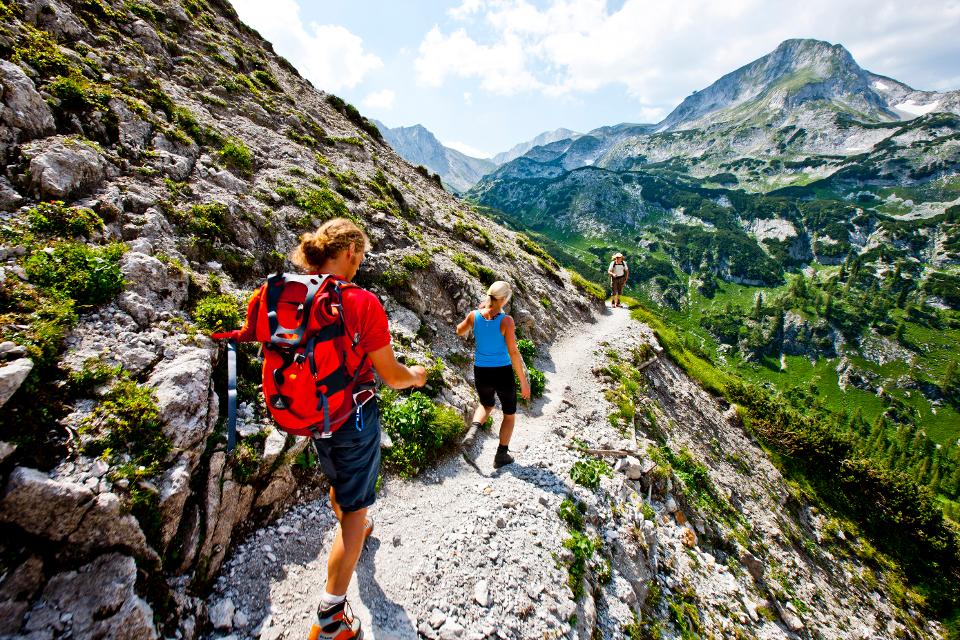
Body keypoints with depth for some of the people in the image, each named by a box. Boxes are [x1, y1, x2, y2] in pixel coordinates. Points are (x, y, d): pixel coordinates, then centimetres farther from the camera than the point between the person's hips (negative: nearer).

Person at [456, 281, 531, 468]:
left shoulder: (474, 315, -8)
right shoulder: (506, 320, -19)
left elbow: (459, 331, 13)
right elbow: (513, 352, -19)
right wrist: (524, 382, -10)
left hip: (481, 373, 3)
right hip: (503, 373, -3)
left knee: (486, 405, 33)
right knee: (510, 414, 23)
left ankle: (474, 427, 3)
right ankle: (501, 455, 28)